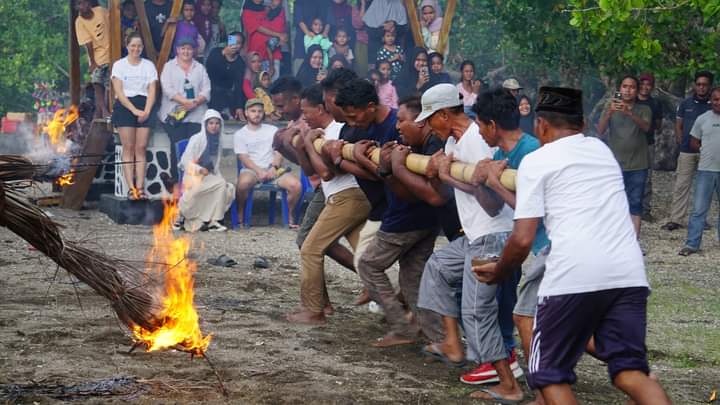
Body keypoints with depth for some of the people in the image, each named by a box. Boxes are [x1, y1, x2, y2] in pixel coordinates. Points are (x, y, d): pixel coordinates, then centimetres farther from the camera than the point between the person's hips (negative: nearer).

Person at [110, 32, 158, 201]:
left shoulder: (149, 65, 12)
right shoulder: (119, 65, 4)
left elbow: (152, 91, 5)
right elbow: (119, 92, -4)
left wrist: (146, 111, -10)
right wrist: (134, 110, -13)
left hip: (144, 107, 2)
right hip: (124, 107, -2)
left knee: (141, 148, -3)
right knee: (128, 148, -6)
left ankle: (140, 187, -6)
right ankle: (131, 188, -9)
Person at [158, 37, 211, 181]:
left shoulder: (200, 68, 17)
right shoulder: (169, 66, 10)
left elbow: (206, 90, 7)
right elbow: (167, 88, -4)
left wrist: (196, 102, -12)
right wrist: (185, 101, -15)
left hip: (196, 115, 2)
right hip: (174, 114, -2)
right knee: (177, 148, -7)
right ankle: (176, 181, -4)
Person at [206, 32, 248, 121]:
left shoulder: (240, 63, -3)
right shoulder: (216, 52, -6)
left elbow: (239, 85, -10)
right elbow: (208, 67, -18)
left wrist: (239, 107, -18)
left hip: (228, 95, 2)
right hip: (212, 92, -2)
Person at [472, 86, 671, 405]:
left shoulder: (536, 160, 7)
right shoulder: (602, 150, 25)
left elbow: (523, 240, -1)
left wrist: (498, 272, 19)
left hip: (574, 274, -5)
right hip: (628, 272, 5)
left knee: (550, 374, 10)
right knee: (629, 371, 4)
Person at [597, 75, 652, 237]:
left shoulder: (643, 110, 5)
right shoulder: (611, 108, 5)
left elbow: (645, 127, -17)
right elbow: (600, 130, -10)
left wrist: (629, 113, -36)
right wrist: (609, 112, -30)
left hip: (637, 166, 0)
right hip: (614, 165, 0)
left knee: (635, 205, 2)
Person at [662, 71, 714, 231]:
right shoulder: (686, 104, 7)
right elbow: (678, 126, 13)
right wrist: (682, 143, 3)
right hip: (687, 151, 1)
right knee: (681, 185, -2)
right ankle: (676, 219, 0)